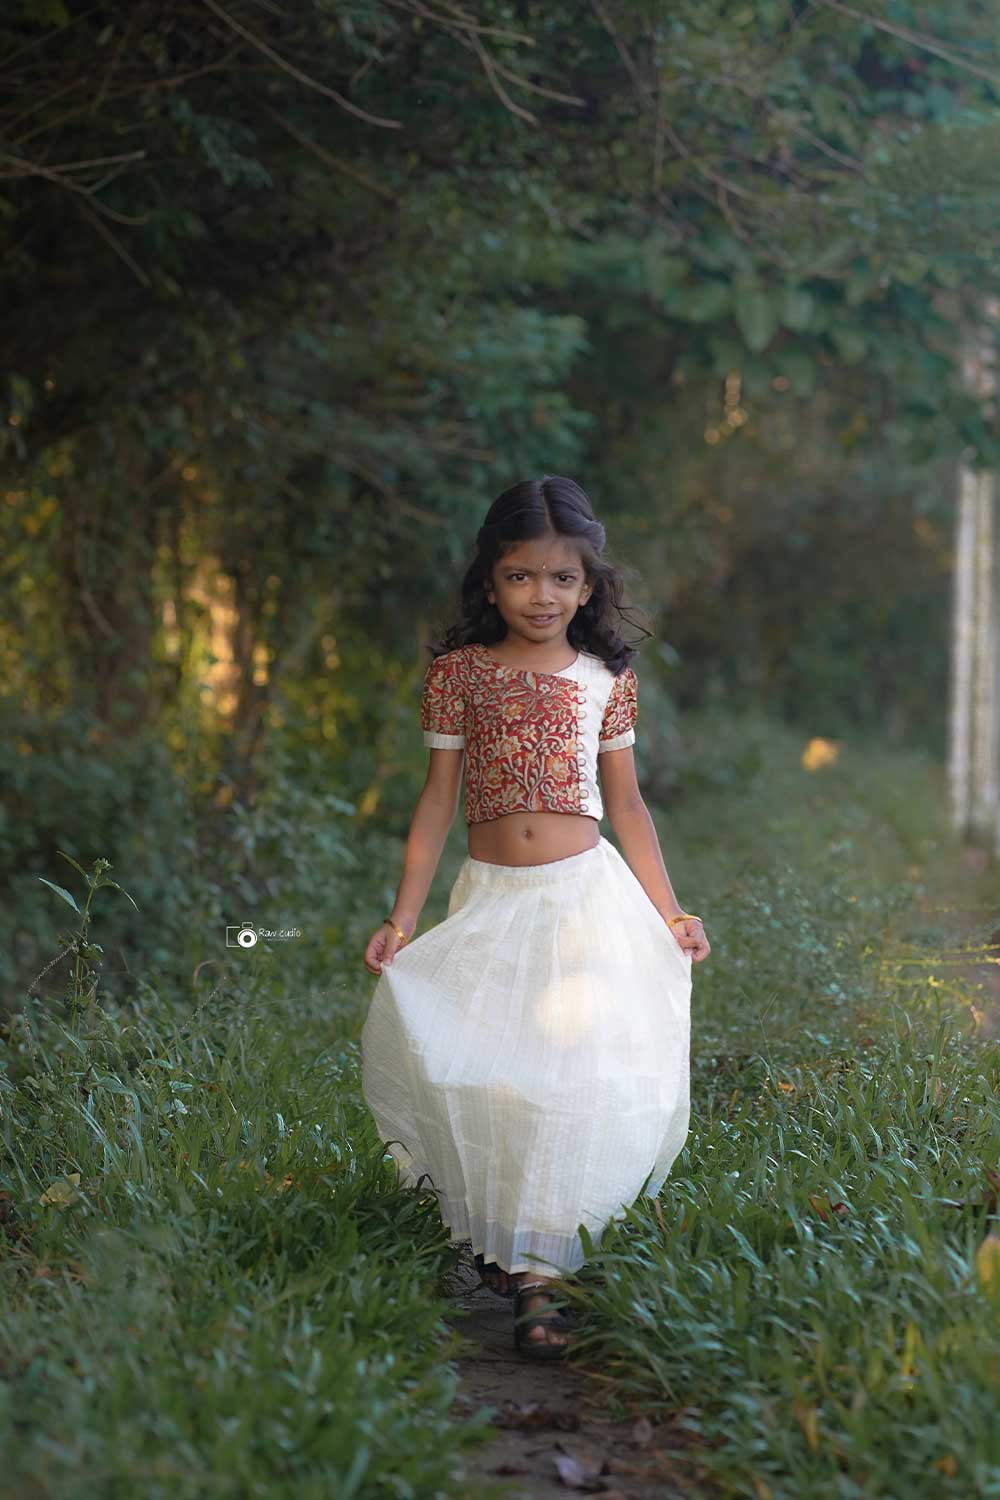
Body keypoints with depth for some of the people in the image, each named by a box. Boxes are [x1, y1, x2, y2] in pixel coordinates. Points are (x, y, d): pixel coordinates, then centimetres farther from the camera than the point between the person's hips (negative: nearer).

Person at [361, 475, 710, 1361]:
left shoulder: (606, 678, 4)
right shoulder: (459, 671, 2)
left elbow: (625, 802, 10)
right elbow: (438, 800, 5)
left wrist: (669, 913, 7)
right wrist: (403, 915, 0)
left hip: (586, 896, 0)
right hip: (489, 900, 0)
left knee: (578, 1071, -10)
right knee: (470, 1065, -10)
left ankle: (538, 1273, -3)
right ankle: (489, 1234, 13)